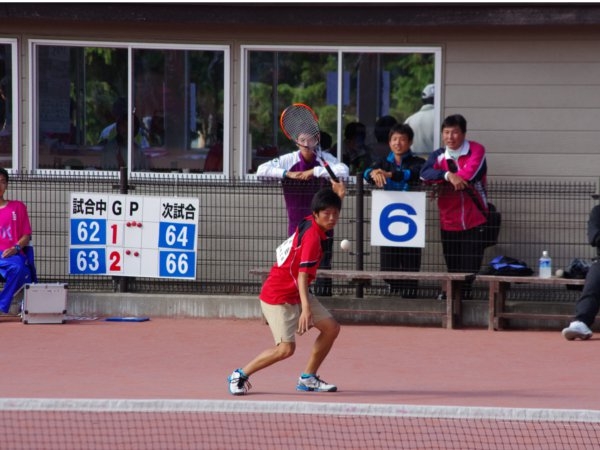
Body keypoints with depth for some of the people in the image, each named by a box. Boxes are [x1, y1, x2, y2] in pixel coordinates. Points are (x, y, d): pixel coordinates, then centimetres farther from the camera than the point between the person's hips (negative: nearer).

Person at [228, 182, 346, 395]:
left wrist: (337, 196, 11)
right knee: (285, 348, -18)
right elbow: (302, 275, -33)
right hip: (278, 297, -10)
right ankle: (240, 375, -1)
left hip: (297, 293, 10)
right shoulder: (312, 237, -25)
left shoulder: (310, 223, 1)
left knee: (331, 328, 5)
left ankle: (308, 378, 16)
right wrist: (305, 309, -42)